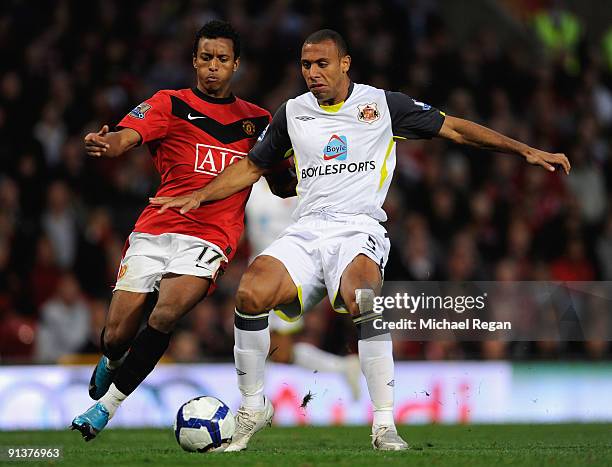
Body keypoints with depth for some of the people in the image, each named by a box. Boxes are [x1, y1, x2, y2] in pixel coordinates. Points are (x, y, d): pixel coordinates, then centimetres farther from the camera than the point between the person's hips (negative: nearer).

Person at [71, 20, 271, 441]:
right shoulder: (170, 104, 7)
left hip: (211, 238, 0)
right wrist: (103, 144, -34)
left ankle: (110, 401, -12)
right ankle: (112, 365, 35)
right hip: (155, 229, 0)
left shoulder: (258, 119, 16)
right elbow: (125, 138, -11)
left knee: (165, 315, -26)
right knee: (117, 337, -4)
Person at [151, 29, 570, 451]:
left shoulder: (383, 104, 8)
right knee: (251, 294, -26)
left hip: (359, 228, -3)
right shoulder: (293, 112, 17)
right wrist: (198, 196, 20)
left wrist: (527, 151, 7)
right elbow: (253, 167, 30)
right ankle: (253, 408, -5)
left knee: (363, 300, -37)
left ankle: (384, 423, -29)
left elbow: (455, 128, 11)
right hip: (306, 231, 3)